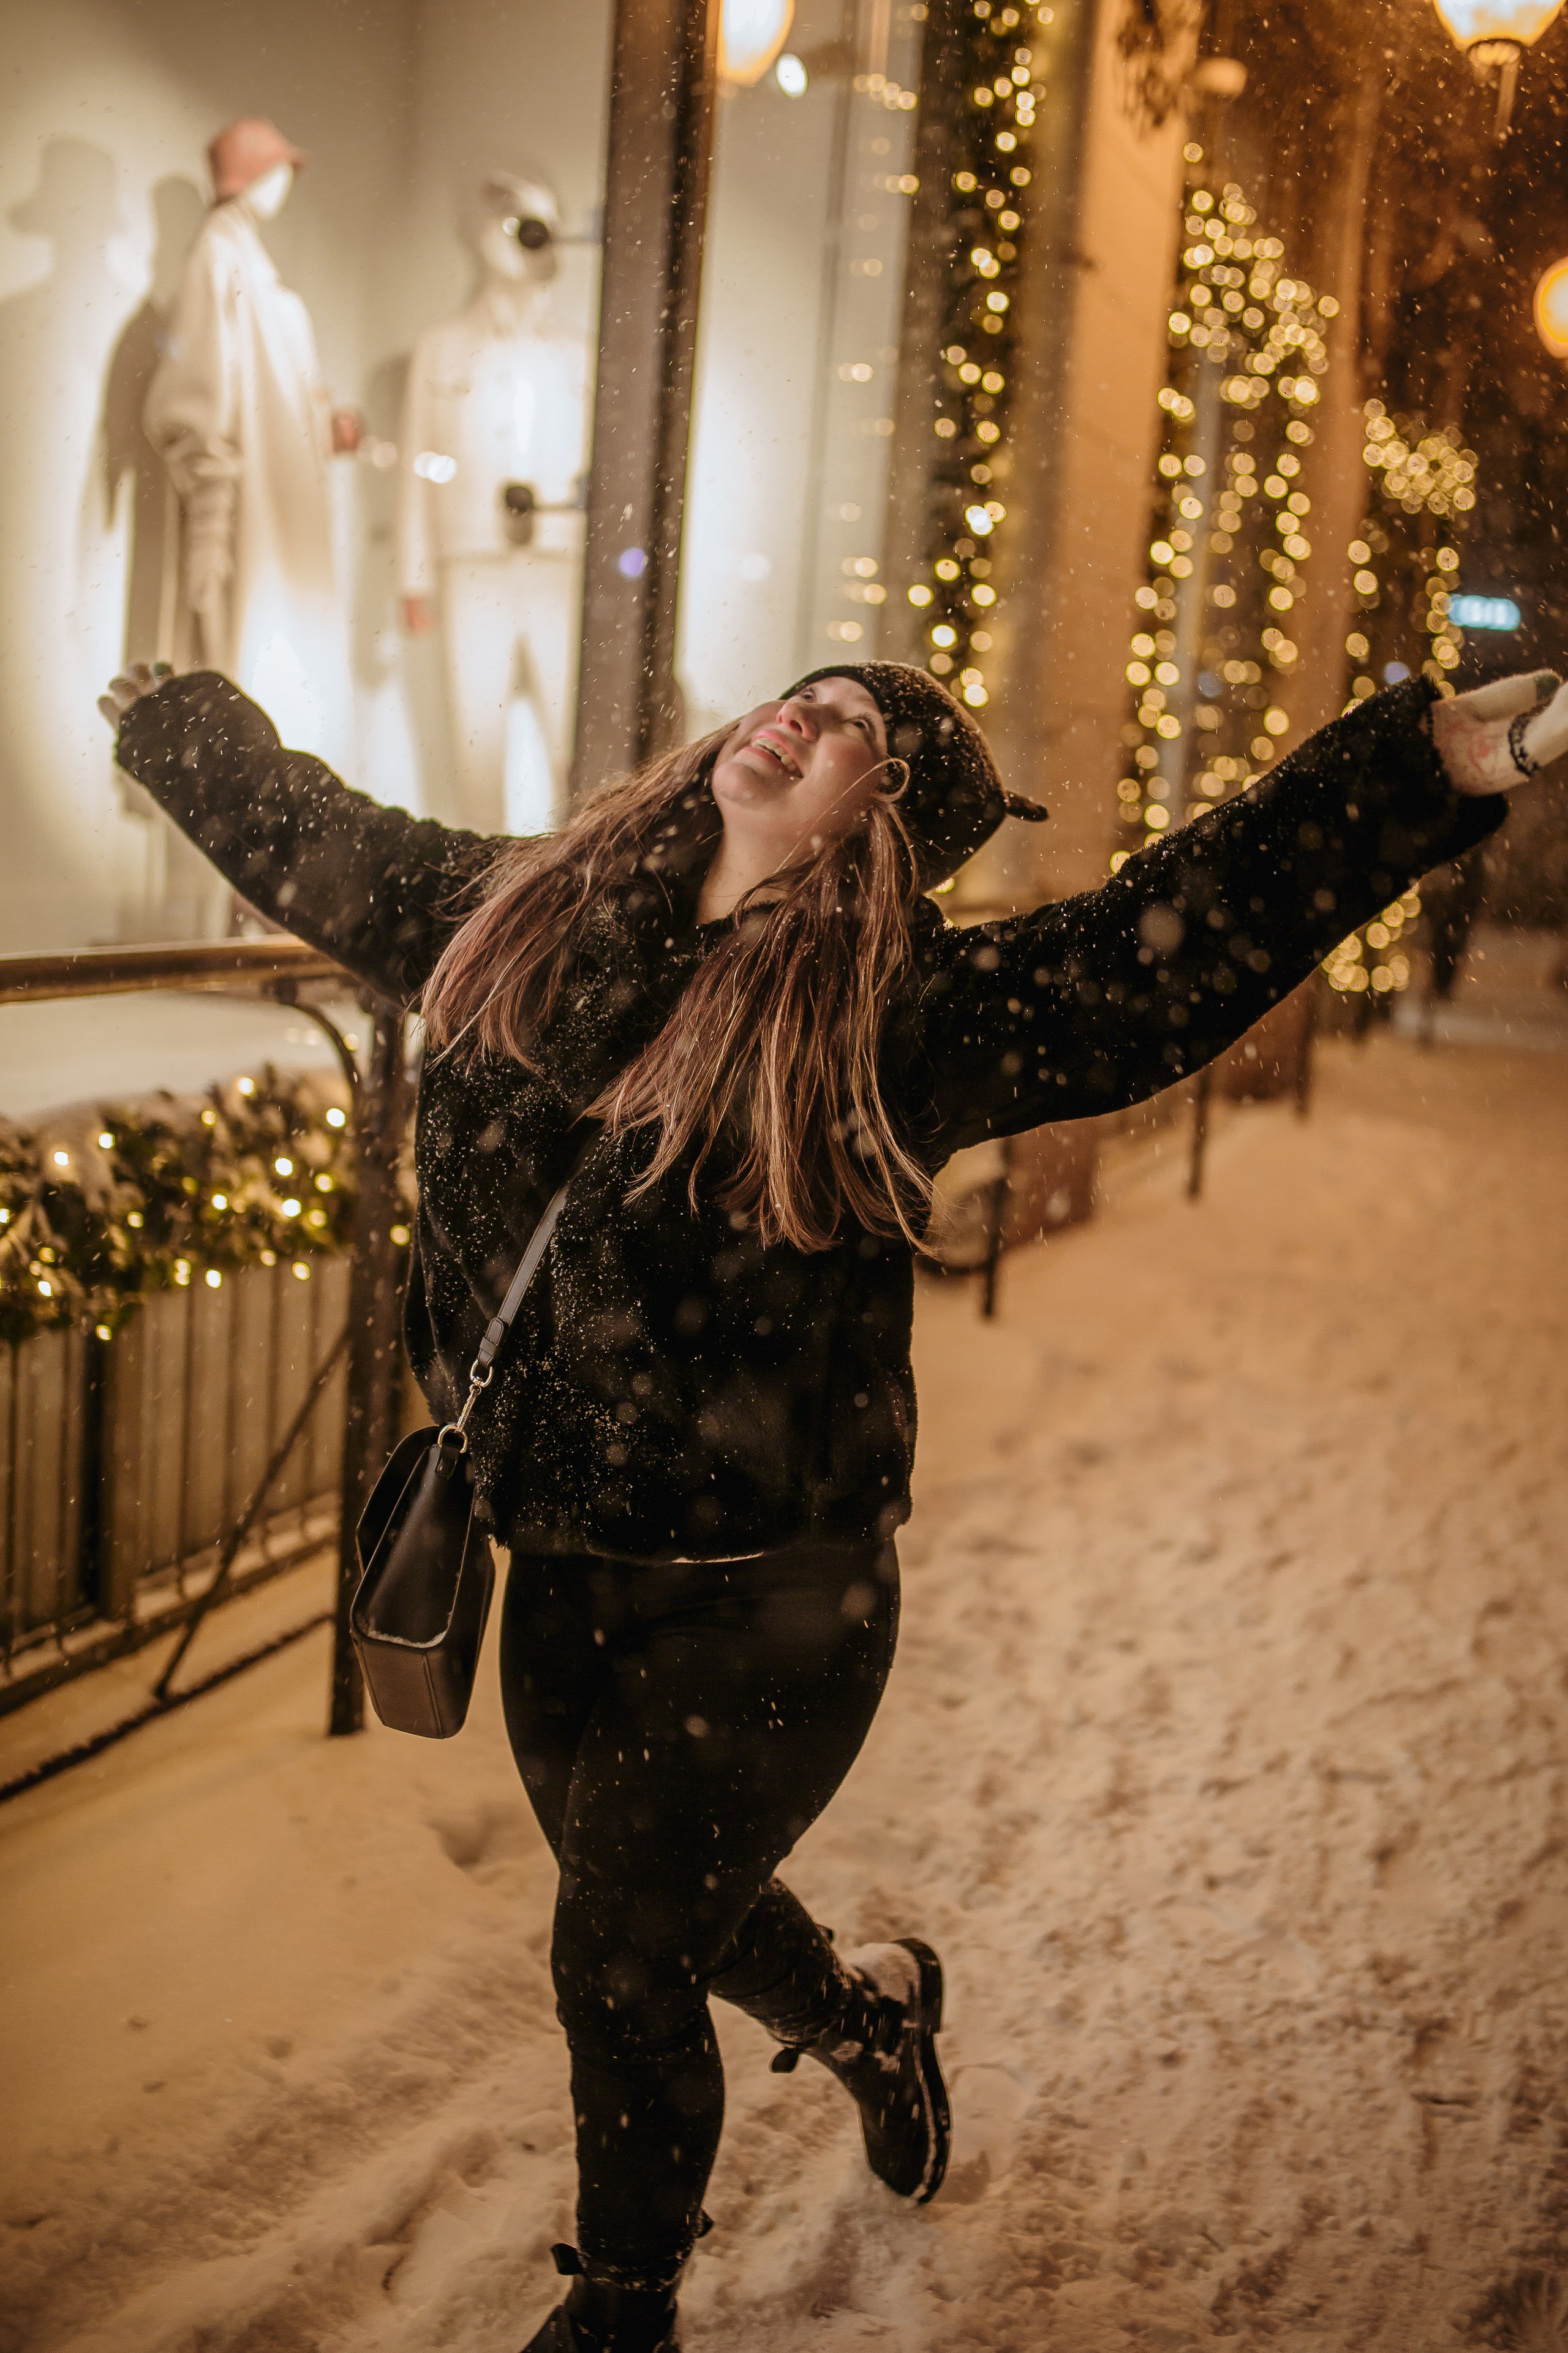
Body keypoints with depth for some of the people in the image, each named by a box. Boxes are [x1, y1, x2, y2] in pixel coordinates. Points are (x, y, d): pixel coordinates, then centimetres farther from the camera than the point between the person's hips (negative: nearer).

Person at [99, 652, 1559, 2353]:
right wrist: (154, 710, 30)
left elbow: (1178, 935, -27)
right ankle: (868, 2011, 59)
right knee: (668, 1918, 24)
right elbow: (309, 834, 16)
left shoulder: (902, 1015, -16)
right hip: (560, 1579, 6)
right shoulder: (516, 914, 0)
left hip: (768, 1609, -5)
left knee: (618, 1967, 7)